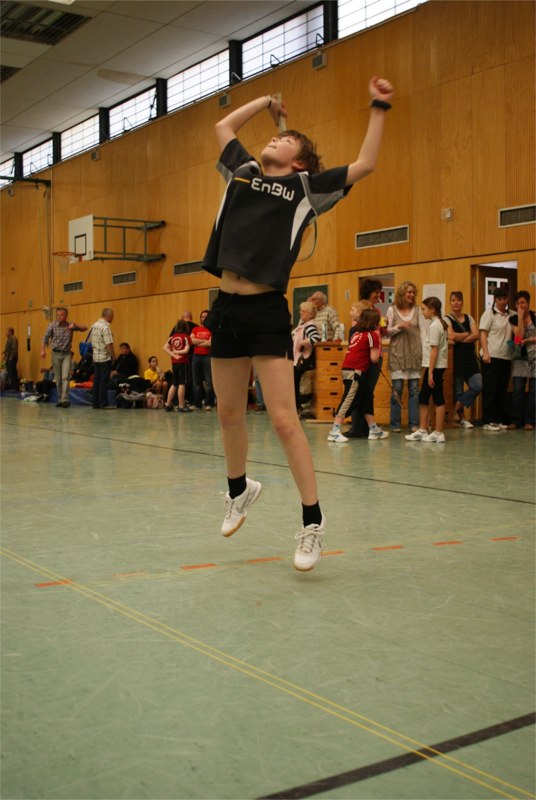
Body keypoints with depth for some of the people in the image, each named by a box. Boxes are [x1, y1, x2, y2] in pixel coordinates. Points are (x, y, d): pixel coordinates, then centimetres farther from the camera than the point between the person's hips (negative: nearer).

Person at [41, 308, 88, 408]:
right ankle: (60, 400, 16)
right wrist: (43, 350, -18)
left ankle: (65, 400, -18)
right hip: (56, 354, 1)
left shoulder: (70, 325, 3)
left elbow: (85, 328, 3)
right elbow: (45, 338, -5)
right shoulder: (52, 325, -1)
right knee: (58, 379, 6)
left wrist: (74, 325, -14)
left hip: (67, 354, -1)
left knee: (65, 377, -14)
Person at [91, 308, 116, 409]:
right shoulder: (105, 327, -16)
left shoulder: (94, 325, 9)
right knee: (104, 381, -3)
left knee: (96, 381, 10)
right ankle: (104, 403, -1)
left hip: (95, 357, 8)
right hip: (105, 358, -8)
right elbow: (109, 344, -21)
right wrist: (113, 355, -9)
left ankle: (95, 403, 13)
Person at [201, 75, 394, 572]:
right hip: (225, 307, 5)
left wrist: (378, 109, 6)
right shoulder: (242, 171, 20)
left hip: (267, 311, -5)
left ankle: (312, 520, -1)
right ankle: (239, 489, 38)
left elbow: (364, 166, 4)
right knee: (229, 414, 15)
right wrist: (265, 102, 34)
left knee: (284, 421, -10)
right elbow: (223, 125, 35)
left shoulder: (306, 188, 8)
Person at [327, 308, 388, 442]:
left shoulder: (357, 333, 18)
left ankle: (374, 430, 24)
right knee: (348, 400, -9)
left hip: (348, 369, 9)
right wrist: (378, 340, 7)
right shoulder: (373, 335, -3)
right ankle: (334, 432, -11)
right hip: (355, 371, -8)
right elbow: (374, 358, -6)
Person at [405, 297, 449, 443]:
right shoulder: (440, 323, 15)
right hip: (437, 366, 10)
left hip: (435, 366, -10)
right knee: (423, 397, 12)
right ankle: (422, 430, 17)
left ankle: (438, 433, 0)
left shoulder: (434, 325, -14)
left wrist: (430, 372, -19)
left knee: (438, 398, -4)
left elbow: (434, 350, -19)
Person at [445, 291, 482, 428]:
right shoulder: (447, 319, 1)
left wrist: (459, 339, -12)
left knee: (478, 385, -7)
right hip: (455, 358, -5)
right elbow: (451, 336, -16)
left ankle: (456, 408, 7)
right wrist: (467, 334, -2)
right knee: (458, 389, 0)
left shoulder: (469, 318, 14)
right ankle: (462, 418, 13)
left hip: (469, 357, 5)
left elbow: (476, 335, 0)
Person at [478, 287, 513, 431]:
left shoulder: (510, 315, 13)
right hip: (491, 357, -5)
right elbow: (483, 334, -6)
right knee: (490, 390, -3)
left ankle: (499, 420, 15)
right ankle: (487, 421, 1)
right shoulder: (489, 313, -1)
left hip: (506, 357, 5)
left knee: (502, 390, 7)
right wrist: (485, 353, -15)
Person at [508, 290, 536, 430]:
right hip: (520, 358, 1)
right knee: (517, 391, -4)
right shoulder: (513, 319, 6)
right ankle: (516, 420, 4)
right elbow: (519, 335, -9)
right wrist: (520, 317, -9)